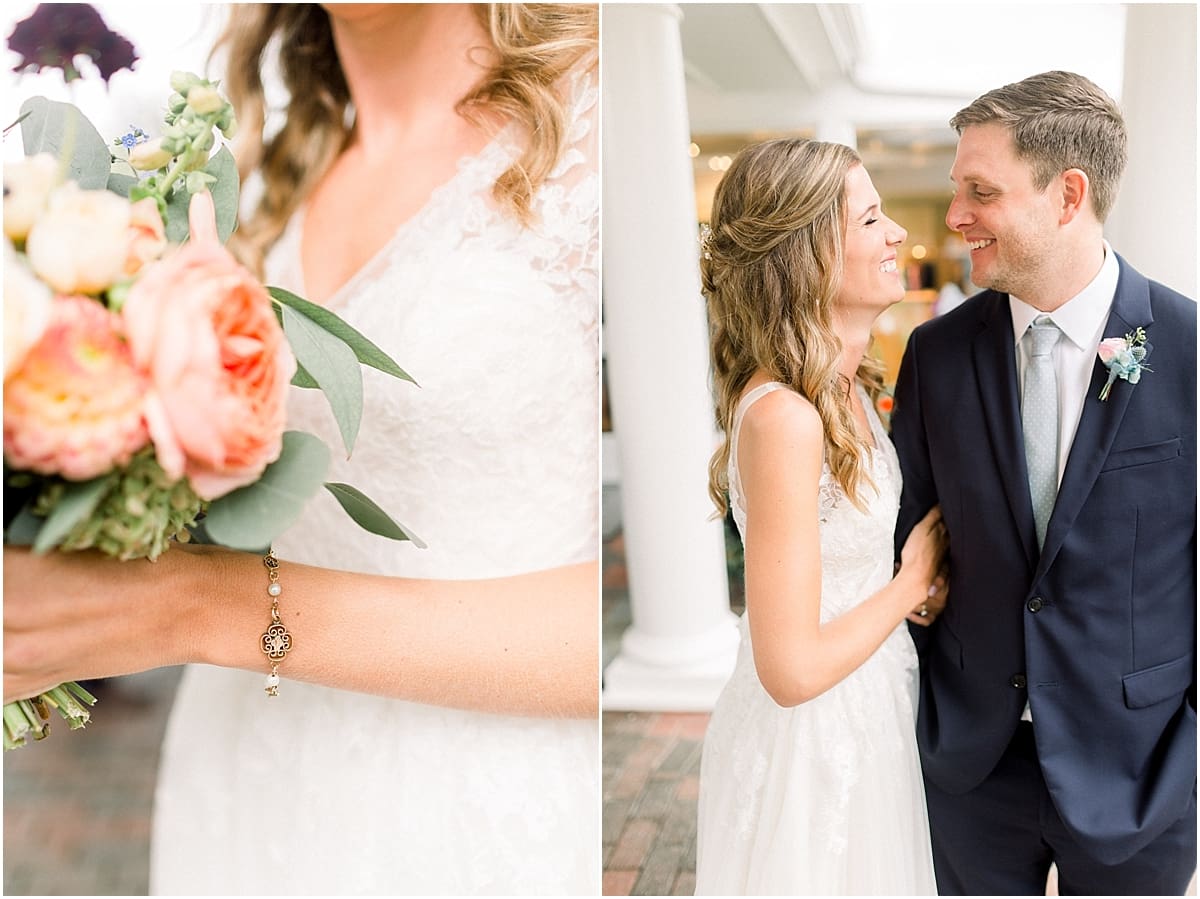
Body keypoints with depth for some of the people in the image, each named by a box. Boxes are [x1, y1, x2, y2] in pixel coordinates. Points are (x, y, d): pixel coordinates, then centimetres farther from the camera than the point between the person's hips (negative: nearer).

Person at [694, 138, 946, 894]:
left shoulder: (846, 384, -2)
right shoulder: (784, 416, -30)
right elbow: (793, 669, -29)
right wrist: (911, 581, -15)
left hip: (870, 709, 8)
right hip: (810, 739, -8)